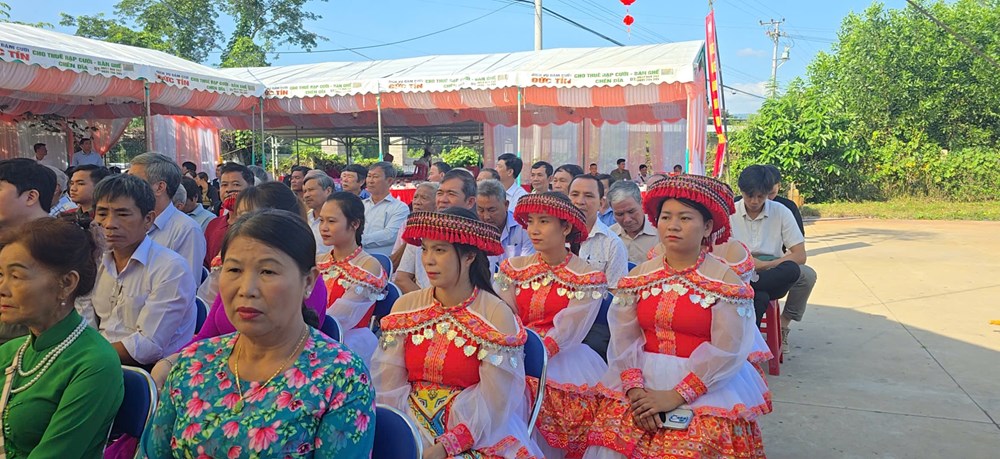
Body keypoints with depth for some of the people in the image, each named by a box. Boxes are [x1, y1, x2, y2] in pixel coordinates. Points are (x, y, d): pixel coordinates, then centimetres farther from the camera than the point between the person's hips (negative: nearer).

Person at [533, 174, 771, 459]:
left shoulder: (725, 281, -4)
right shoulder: (638, 276, 8)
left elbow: (727, 352, -11)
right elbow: (624, 338, -1)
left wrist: (675, 395, -17)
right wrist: (634, 387, -16)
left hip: (705, 385, -3)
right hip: (642, 377, 3)